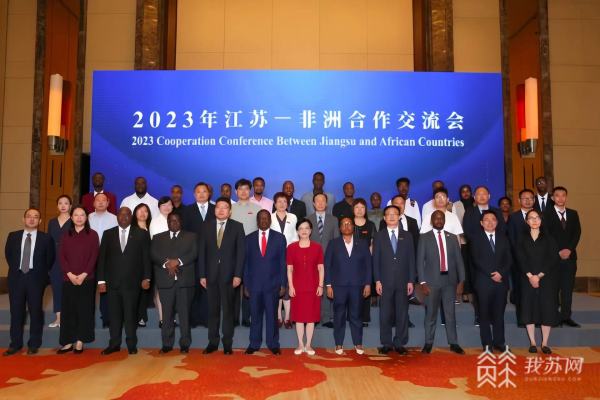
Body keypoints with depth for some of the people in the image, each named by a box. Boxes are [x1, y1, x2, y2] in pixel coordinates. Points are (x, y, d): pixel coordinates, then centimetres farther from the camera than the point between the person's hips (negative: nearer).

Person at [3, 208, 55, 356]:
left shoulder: (46, 238, -4)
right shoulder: (13, 236, 4)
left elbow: (50, 258, 3)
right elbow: (8, 254, 16)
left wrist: (41, 273, 2)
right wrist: (15, 269, 12)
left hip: (35, 278, -2)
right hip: (16, 277, 2)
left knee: (36, 311, 6)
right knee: (16, 311, 8)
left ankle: (34, 344, 18)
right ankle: (15, 343, 21)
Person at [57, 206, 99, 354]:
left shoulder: (92, 234, 2)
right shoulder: (66, 236, 10)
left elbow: (94, 256, -4)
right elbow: (62, 256, 4)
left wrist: (83, 275, -12)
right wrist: (70, 274, -9)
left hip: (87, 279, -2)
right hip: (68, 278, 3)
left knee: (84, 309, 1)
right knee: (68, 310, 4)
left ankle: (80, 341, 8)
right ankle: (68, 342, 11)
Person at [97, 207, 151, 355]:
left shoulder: (141, 234, 4)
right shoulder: (108, 234, 9)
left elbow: (146, 257, 2)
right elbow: (102, 258, 6)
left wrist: (146, 277, -4)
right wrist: (101, 280, 0)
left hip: (132, 281, -2)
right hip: (113, 281, 2)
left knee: (131, 314, 3)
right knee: (114, 314, 6)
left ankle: (131, 344, 14)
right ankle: (114, 344, 17)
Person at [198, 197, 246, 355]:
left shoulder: (237, 226, 0)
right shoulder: (207, 226, 7)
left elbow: (241, 252, -3)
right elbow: (202, 252, 6)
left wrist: (238, 275, -10)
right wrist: (202, 275, 0)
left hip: (229, 274, -2)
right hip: (211, 274, 2)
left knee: (228, 310, 5)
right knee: (212, 310, 8)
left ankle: (227, 343, 14)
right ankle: (213, 342, 18)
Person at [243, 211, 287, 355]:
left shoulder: (279, 238, 4)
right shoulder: (249, 239, 7)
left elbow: (283, 262, 2)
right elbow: (246, 263, 7)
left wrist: (283, 284, -2)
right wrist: (245, 284, 3)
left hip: (272, 283, -1)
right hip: (254, 283, 1)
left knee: (272, 314, 5)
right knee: (255, 315, 7)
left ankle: (273, 344, 17)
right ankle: (254, 344, 18)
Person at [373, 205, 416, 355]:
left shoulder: (407, 236, 8)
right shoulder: (379, 236, 5)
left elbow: (411, 259, 6)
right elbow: (375, 260, 2)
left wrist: (411, 281, -1)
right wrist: (377, 281, -5)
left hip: (403, 281, 1)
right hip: (385, 281, -1)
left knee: (402, 313, 5)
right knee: (385, 314, 3)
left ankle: (400, 344, 15)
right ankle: (386, 344, 13)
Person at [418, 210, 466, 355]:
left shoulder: (452, 238, 10)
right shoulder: (424, 238, 2)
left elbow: (459, 260, 9)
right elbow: (420, 261, -1)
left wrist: (461, 281, 2)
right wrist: (423, 282, -9)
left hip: (450, 281, 2)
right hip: (432, 282, -2)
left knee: (450, 313, 6)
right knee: (431, 314, 4)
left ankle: (453, 343, 16)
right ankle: (428, 343, 13)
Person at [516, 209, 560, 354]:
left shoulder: (548, 239, 4)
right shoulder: (522, 240, 7)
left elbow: (553, 259, -4)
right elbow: (521, 260, -1)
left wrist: (539, 276, -12)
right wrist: (530, 276, -14)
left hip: (546, 279, -1)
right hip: (527, 280, 1)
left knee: (547, 309, 0)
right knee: (529, 309, 1)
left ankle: (545, 343, 10)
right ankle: (532, 343, 10)